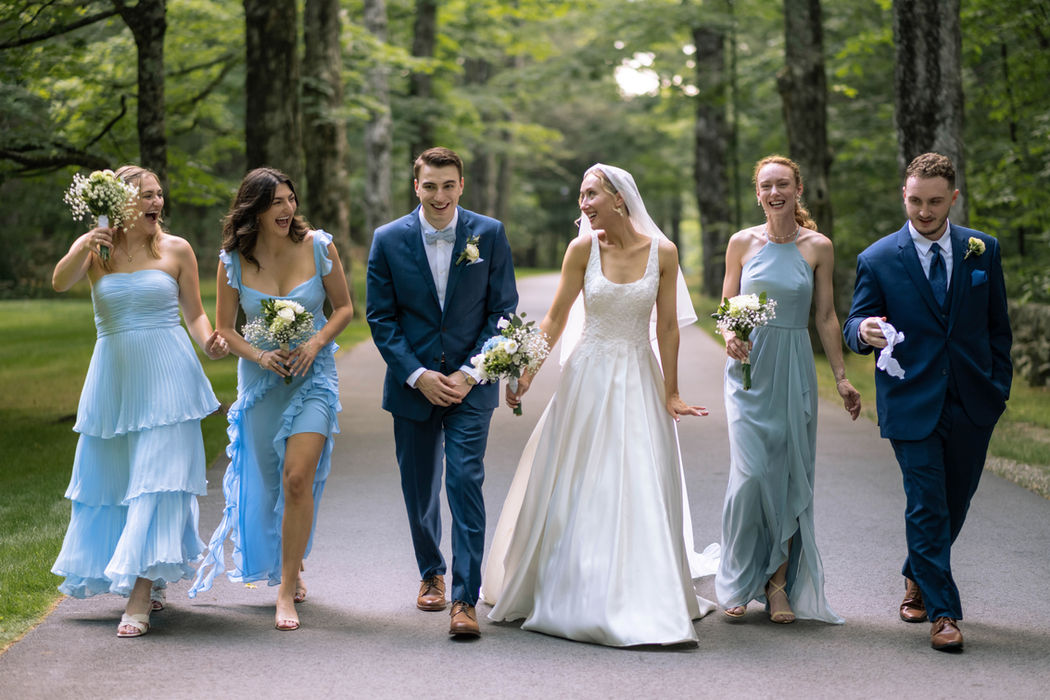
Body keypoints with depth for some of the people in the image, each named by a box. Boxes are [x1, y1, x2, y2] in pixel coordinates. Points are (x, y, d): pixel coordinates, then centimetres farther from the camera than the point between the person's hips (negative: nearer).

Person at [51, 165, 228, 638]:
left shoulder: (176, 250, 3)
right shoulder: (93, 247, 5)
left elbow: (194, 313, 7)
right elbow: (60, 282, -13)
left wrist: (209, 342, -13)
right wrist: (87, 247, -30)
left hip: (166, 378, -3)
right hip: (114, 377, 3)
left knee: (157, 479, -10)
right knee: (111, 476, 11)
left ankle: (140, 596, -11)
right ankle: (150, 583, 28)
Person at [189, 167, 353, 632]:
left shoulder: (318, 247, -7)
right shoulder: (234, 260, -5)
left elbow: (344, 307, 2)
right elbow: (224, 329, 3)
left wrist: (316, 343, -15)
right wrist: (258, 356, -15)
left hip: (312, 375, -2)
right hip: (261, 378, 2)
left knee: (298, 479, -16)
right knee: (267, 481, 12)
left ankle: (287, 591, -6)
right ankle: (288, 567, 39)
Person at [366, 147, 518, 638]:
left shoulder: (490, 234, -3)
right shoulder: (389, 240, -3)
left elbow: (503, 311, -1)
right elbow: (381, 318, -1)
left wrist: (469, 374, -10)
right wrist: (418, 376, -10)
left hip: (470, 384, -1)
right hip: (413, 385, 2)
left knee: (465, 483, -12)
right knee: (419, 491, 12)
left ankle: (465, 599, -9)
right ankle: (431, 573, 35)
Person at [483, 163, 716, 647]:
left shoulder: (662, 252, -4)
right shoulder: (583, 248, -4)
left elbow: (667, 326, 1)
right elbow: (555, 318, 0)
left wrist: (670, 393, 1)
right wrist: (527, 375, -5)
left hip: (639, 380, 0)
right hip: (589, 376, 0)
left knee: (642, 492, 0)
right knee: (575, 490, 5)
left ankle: (643, 602, 12)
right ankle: (567, 593, 18)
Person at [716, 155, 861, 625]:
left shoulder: (818, 247, 3)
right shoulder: (742, 242, 3)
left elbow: (826, 316, 7)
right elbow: (727, 306, 9)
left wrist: (841, 377, 5)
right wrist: (730, 335, -12)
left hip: (794, 369, 1)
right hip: (749, 367, -1)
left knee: (790, 475, 1)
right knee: (751, 472, -10)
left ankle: (780, 583, 11)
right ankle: (738, 583, 2)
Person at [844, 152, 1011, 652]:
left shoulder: (982, 250, 5)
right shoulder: (877, 260, -3)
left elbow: (997, 325, 11)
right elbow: (854, 328, -2)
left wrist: (999, 386, 7)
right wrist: (865, 330, -25)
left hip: (972, 404, 3)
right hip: (911, 403, -3)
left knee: (955, 503, 15)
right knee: (927, 508, -5)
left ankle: (917, 577, 39)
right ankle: (942, 612, 4)